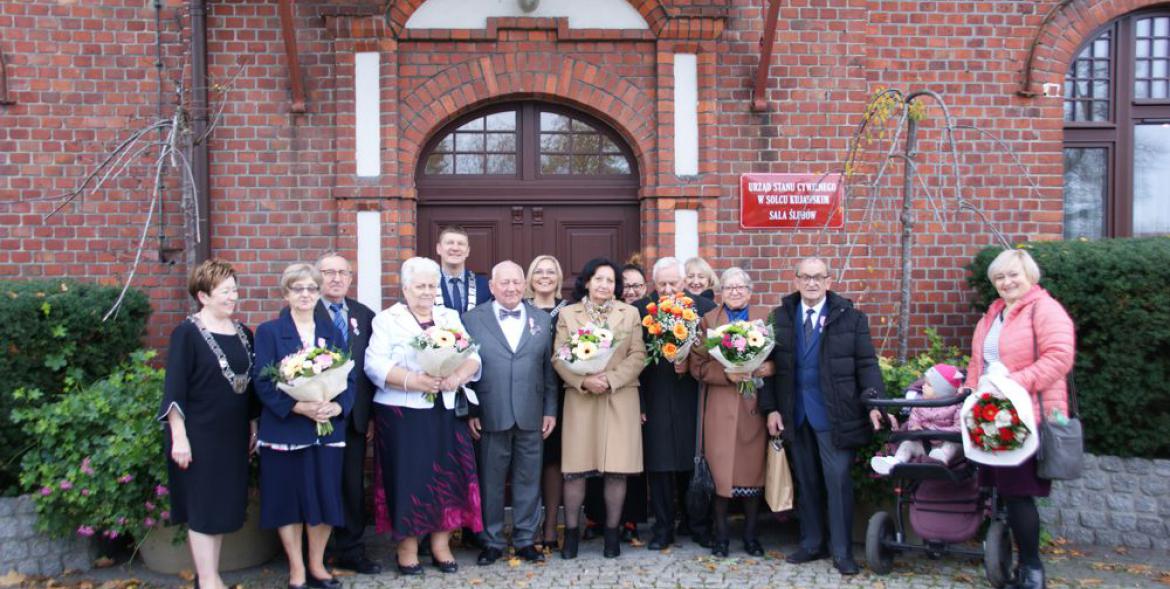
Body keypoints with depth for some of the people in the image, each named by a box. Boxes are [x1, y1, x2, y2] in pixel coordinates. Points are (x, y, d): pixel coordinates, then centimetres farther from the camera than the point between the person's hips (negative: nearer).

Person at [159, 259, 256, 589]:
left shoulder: (243, 333, 7)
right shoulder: (187, 333, -10)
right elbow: (174, 389, -13)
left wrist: (253, 426, 14)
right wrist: (179, 437, -17)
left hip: (233, 435, 6)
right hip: (199, 435, -6)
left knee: (222, 506, 13)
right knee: (202, 507, 2)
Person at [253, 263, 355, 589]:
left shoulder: (332, 332, 12)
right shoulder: (269, 331, 1)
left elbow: (350, 377, 5)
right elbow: (262, 381, -9)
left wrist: (337, 407, -14)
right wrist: (299, 407, -21)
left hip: (328, 427, 3)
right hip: (285, 428, -3)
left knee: (326, 497, 6)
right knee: (288, 499, 4)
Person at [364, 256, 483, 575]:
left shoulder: (451, 317, 13)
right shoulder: (387, 320, 2)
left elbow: (472, 358, 5)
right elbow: (375, 366, -10)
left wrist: (456, 377, -16)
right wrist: (414, 381, -22)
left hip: (446, 413, 4)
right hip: (402, 414, -3)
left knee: (446, 476, 5)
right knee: (407, 478, 0)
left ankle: (441, 545, 18)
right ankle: (407, 547, 14)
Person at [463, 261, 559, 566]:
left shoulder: (541, 319, 7)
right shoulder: (472, 319, 1)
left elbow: (549, 368, 7)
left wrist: (550, 409, 3)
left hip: (531, 415, 2)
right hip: (490, 415, -2)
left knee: (528, 480, 9)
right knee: (490, 481, 9)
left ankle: (526, 539, 23)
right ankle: (492, 541, 23)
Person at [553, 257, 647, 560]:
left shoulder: (630, 313, 9)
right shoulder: (567, 314, 7)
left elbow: (638, 356, 2)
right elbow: (559, 358, 0)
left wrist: (610, 379, -12)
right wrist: (584, 381, -15)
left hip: (620, 398, 1)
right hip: (580, 398, 0)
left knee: (617, 470, 1)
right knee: (575, 469, 0)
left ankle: (612, 532, 15)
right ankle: (572, 532, 14)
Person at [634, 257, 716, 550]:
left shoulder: (705, 307, 3)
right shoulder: (639, 310, 0)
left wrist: (690, 363, -15)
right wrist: (639, 403, -8)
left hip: (692, 399, 1)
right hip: (656, 400, -1)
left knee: (693, 460, 9)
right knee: (659, 465, 4)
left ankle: (694, 522, 27)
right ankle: (663, 527, 18)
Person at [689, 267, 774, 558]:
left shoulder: (766, 317, 11)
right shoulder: (708, 320, 7)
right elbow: (698, 365, 0)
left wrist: (769, 367, -13)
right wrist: (726, 373, -15)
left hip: (755, 406, 1)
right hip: (721, 406, -1)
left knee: (753, 469, 5)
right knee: (721, 471, -1)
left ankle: (751, 535, 20)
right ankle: (720, 535, 14)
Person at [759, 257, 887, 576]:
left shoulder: (850, 317, -1)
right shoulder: (780, 318, 5)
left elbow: (866, 364, -2)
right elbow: (770, 364, 4)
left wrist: (874, 403, -14)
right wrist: (771, 408, -2)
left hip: (834, 414, -2)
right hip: (795, 414, 3)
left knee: (837, 481, 2)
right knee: (805, 482, 12)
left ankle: (842, 551, 16)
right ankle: (812, 543, 27)